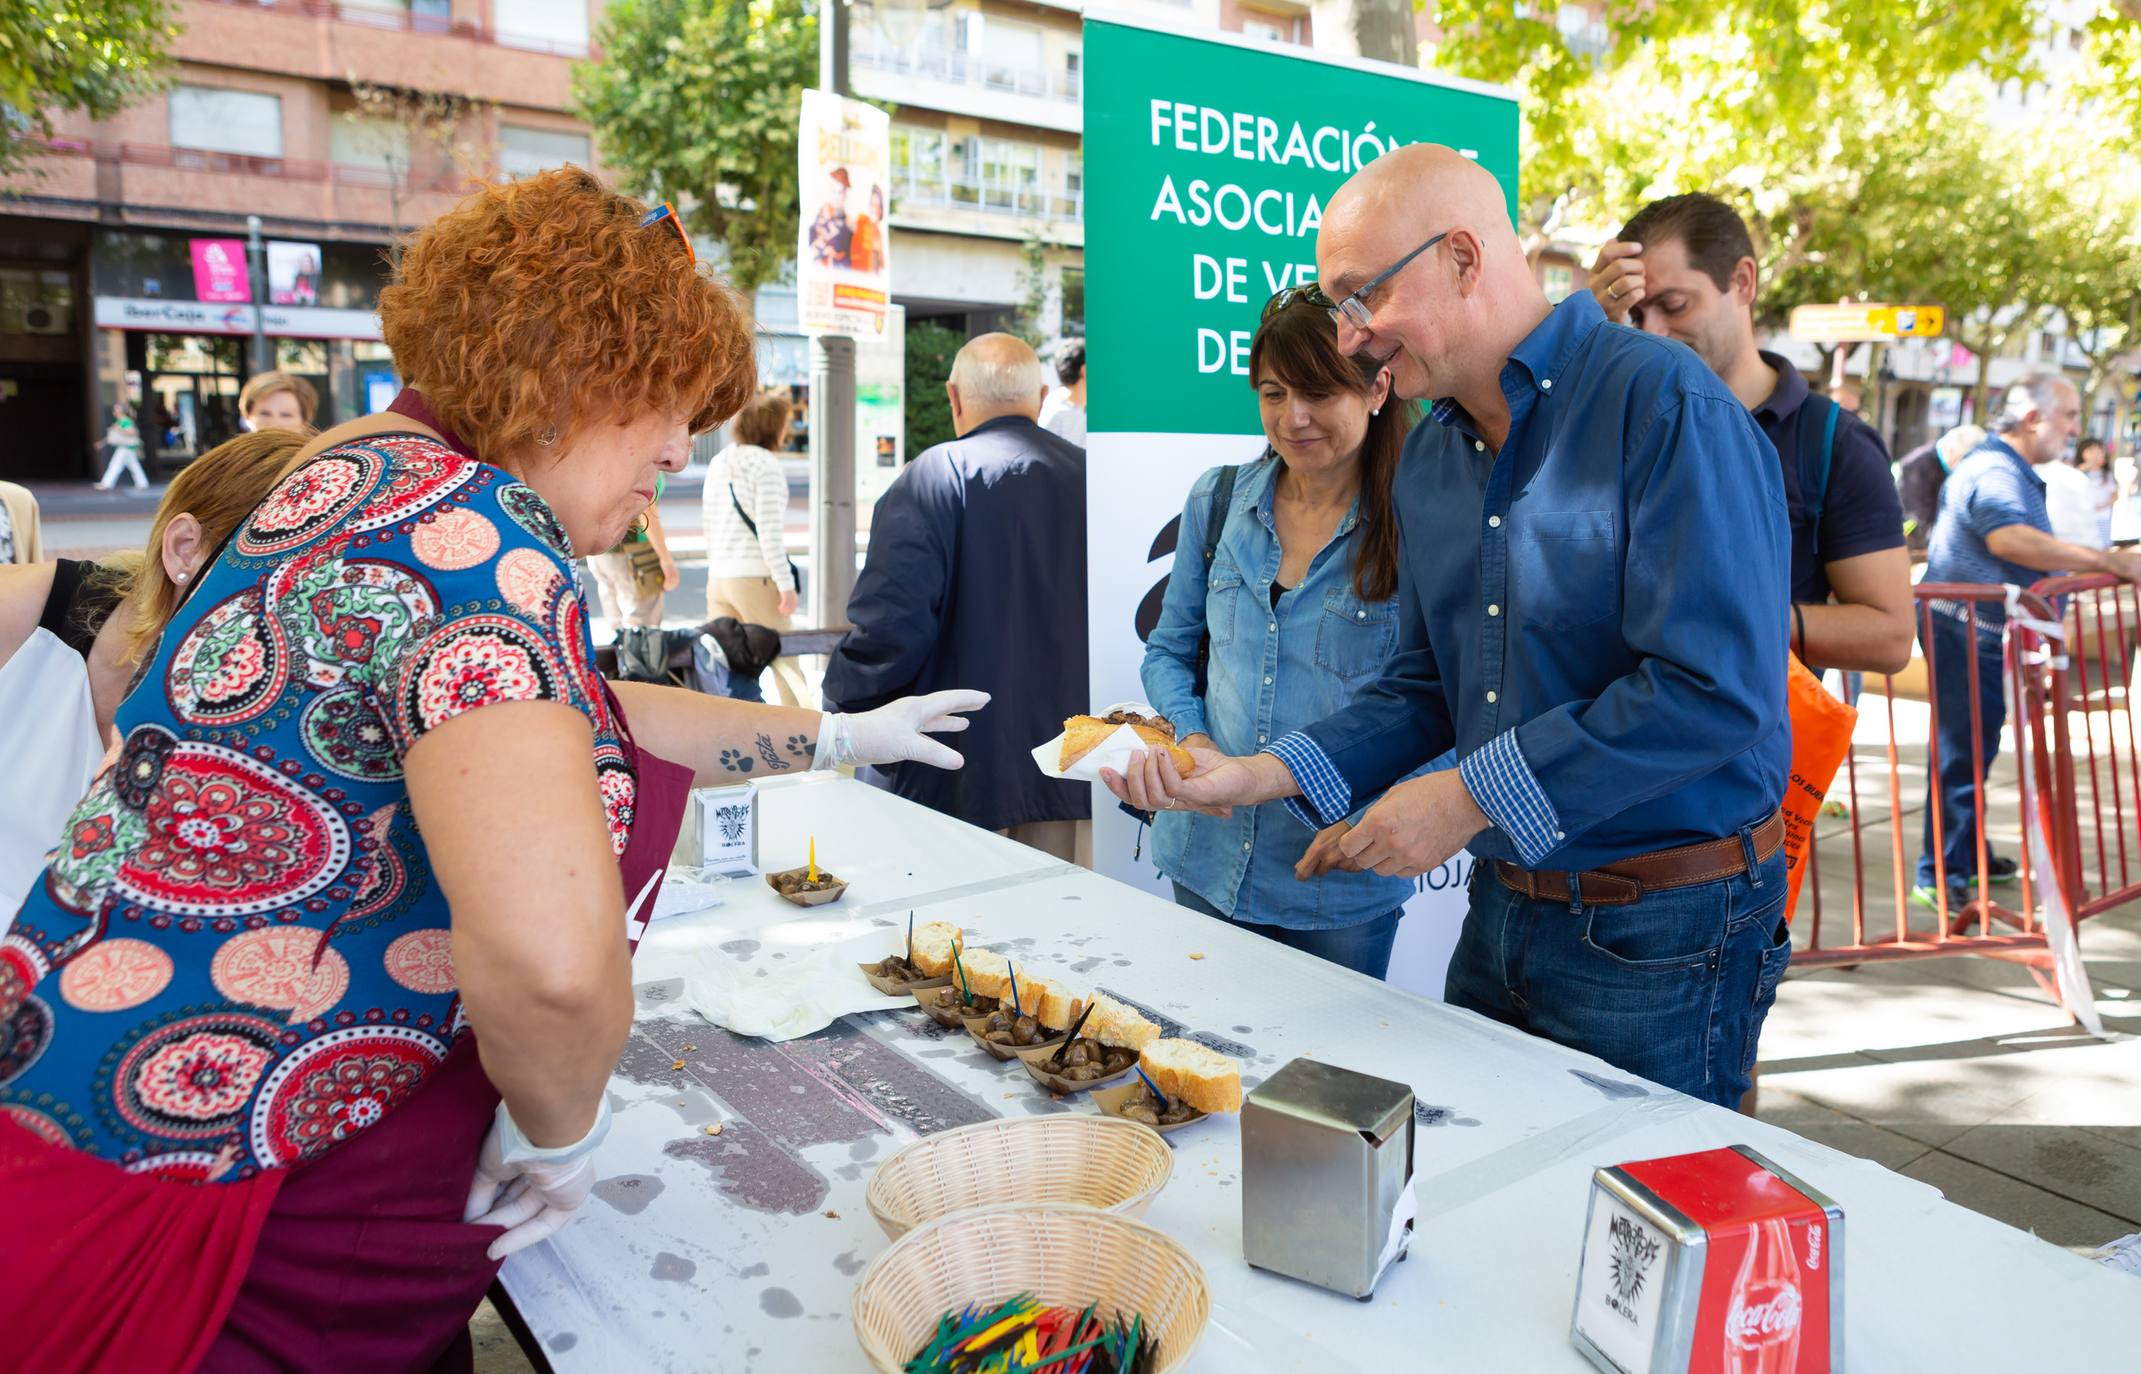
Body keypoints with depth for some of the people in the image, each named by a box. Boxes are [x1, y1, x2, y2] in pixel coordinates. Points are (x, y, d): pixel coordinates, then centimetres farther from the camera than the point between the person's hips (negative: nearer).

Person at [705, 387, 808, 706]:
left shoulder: (718, 463, 11)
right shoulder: (767, 466, -11)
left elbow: (707, 523, 16)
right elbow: (769, 531, -16)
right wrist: (786, 584, -14)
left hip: (718, 578, 6)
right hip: (756, 577, -6)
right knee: (784, 660, 6)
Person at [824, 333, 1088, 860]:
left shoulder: (935, 476, -11)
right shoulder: (1088, 475, 5)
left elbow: (889, 623, -19)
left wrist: (839, 709, -3)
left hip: (962, 759, -5)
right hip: (1063, 751, 5)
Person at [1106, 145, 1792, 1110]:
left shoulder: (1664, 404, -18)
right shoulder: (1430, 456, 7)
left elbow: (1715, 689, -25)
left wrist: (1470, 797, -21)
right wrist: (1261, 775, -3)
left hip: (1661, 934, -7)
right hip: (1501, 912, 7)